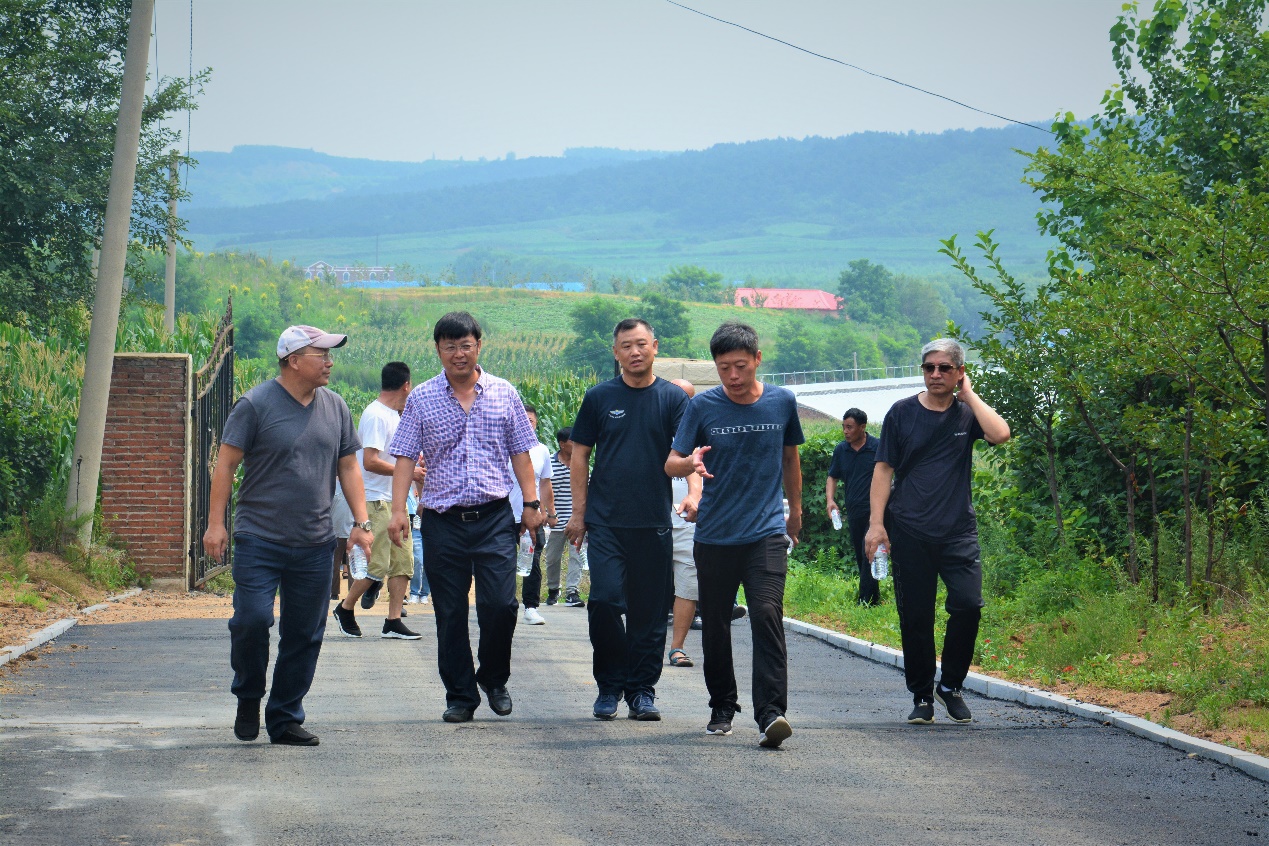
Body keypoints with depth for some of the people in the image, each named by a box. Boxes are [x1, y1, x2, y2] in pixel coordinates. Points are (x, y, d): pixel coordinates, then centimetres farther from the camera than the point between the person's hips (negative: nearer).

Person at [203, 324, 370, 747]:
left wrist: (361, 522, 7)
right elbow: (226, 463, -4)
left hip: (315, 544, 5)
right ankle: (248, 698, 13)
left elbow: (348, 467, 16)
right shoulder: (255, 405, -5)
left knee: (304, 634, 4)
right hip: (259, 538, -5)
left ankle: (286, 719, 14)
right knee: (252, 619, -13)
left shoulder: (335, 407, 11)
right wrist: (215, 522, -10)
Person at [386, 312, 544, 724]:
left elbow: (520, 453, 12)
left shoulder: (503, 394, 8)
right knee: (450, 614, 2)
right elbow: (405, 458, 4)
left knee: (500, 604, -9)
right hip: (442, 520, 0)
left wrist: (531, 503, 5)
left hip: (494, 517, 0)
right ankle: (460, 695, 13)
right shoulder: (421, 399, 6)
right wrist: (398, 511, -6)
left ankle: (493, 678, 15)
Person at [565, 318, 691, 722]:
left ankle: (642, 689, 12)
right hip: (605, 521, 0)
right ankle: (610, 684, 5)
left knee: (649, 609, 3)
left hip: (653, 522, 0)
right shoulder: (599, 398, 7)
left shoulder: (673, 398, 4)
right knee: (605, 599, -10)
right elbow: (580, 455, 11)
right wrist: (578, 512, 6)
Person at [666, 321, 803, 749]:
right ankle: (722, 707, 26)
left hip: (767, 531, -1)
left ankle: (771, 714, -23)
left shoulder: (782, 402, 3)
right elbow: (671, 462, -3)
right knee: (715, 625, 8)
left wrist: (795, 510, 28)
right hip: (715, 534, 1)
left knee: (766, 614, -17)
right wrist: (690, 463, -27)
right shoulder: (703, 406, -1)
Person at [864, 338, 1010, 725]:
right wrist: (876, 522, -3)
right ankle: (921, 696, 15)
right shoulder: (902, 413, 5)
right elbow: (884, 469, 5)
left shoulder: (967, 414, 6)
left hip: (958, 530, 0)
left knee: (968, 604, -14)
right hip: (909, 531, 0)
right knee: (915, 617, 1)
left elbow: (1000, 434, -14)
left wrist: (968, 394, -4)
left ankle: (951, 685, 6)